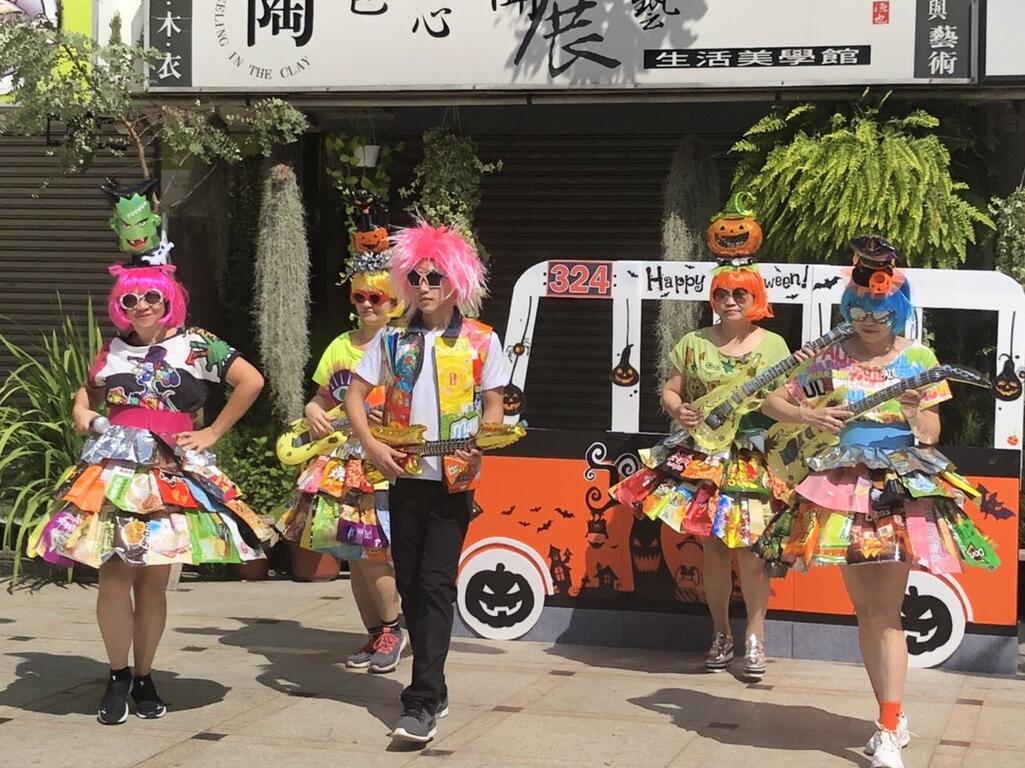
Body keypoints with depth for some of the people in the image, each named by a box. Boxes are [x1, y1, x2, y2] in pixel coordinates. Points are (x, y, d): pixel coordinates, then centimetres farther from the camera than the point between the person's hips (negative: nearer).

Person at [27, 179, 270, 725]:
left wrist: (212, 434, -1)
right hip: (113, 472, 2)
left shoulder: (196, 346, 1)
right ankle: (118, 676, 4)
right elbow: (84, 397, 28)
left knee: (154, 579, 3)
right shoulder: (112, 351, 10)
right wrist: (86, 421, 6)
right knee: (115, 573, -6)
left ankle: (144, 676, 14)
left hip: (172, 474, -1)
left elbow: (252, 381, -1)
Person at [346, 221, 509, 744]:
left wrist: (476, 450, -16)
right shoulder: (393, 339, 4)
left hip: (454, 480, -3)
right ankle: (433, 688, 23)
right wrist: (372, 446, -8)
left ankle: (423, 703, -10)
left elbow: (494, 409, 3)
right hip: (404, 477, 3)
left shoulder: (482, 341, -1)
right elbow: (355, 396, 8)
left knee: (435, 583, -8)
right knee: (409, 582, 8)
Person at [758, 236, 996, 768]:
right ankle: (893, 717, 19)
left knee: (885, 612, -8)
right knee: (865, 611, 7)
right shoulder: (830, 358, 5)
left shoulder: (919, 359, 2)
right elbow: (772, 402, 10)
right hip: (844, 488, 3)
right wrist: (807, 415, -9)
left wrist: (915, 412, -18)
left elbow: (931, 434, 3)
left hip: (901, 490, -2)